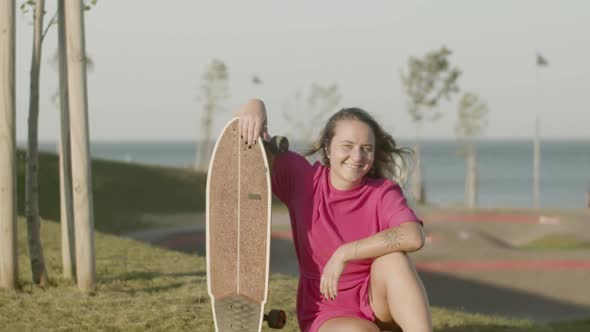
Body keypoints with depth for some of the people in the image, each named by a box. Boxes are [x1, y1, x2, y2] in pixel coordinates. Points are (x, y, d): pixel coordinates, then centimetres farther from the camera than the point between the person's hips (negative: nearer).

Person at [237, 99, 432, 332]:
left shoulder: (384, 192, -10)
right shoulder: (303, 180, -5)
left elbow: (413, 236, -31)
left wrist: (344, 254, -32)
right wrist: (255, 108, -29)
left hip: (377, 303, 1)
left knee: (393, 258, -32)